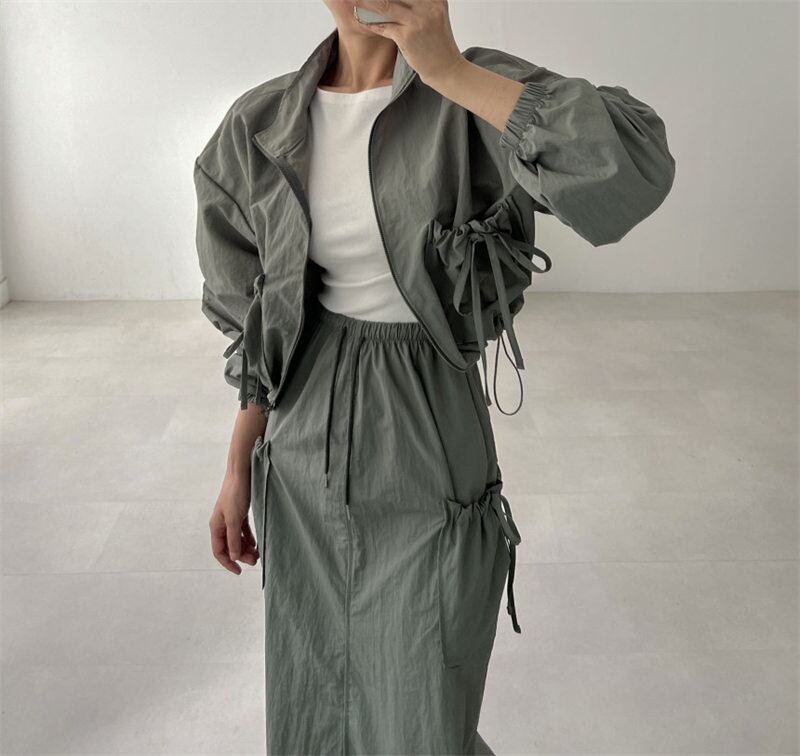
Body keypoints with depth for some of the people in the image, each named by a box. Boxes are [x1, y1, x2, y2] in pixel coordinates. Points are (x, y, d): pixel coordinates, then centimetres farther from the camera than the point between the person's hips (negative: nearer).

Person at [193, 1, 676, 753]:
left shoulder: (473, 93, -11)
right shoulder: (264, 126, 0)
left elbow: (636, 170, -30)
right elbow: (261, 323, 7)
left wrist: (449, 70, -27)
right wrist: (237, 471, 9)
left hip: (428, 445, -3)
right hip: (307, 456, 4)